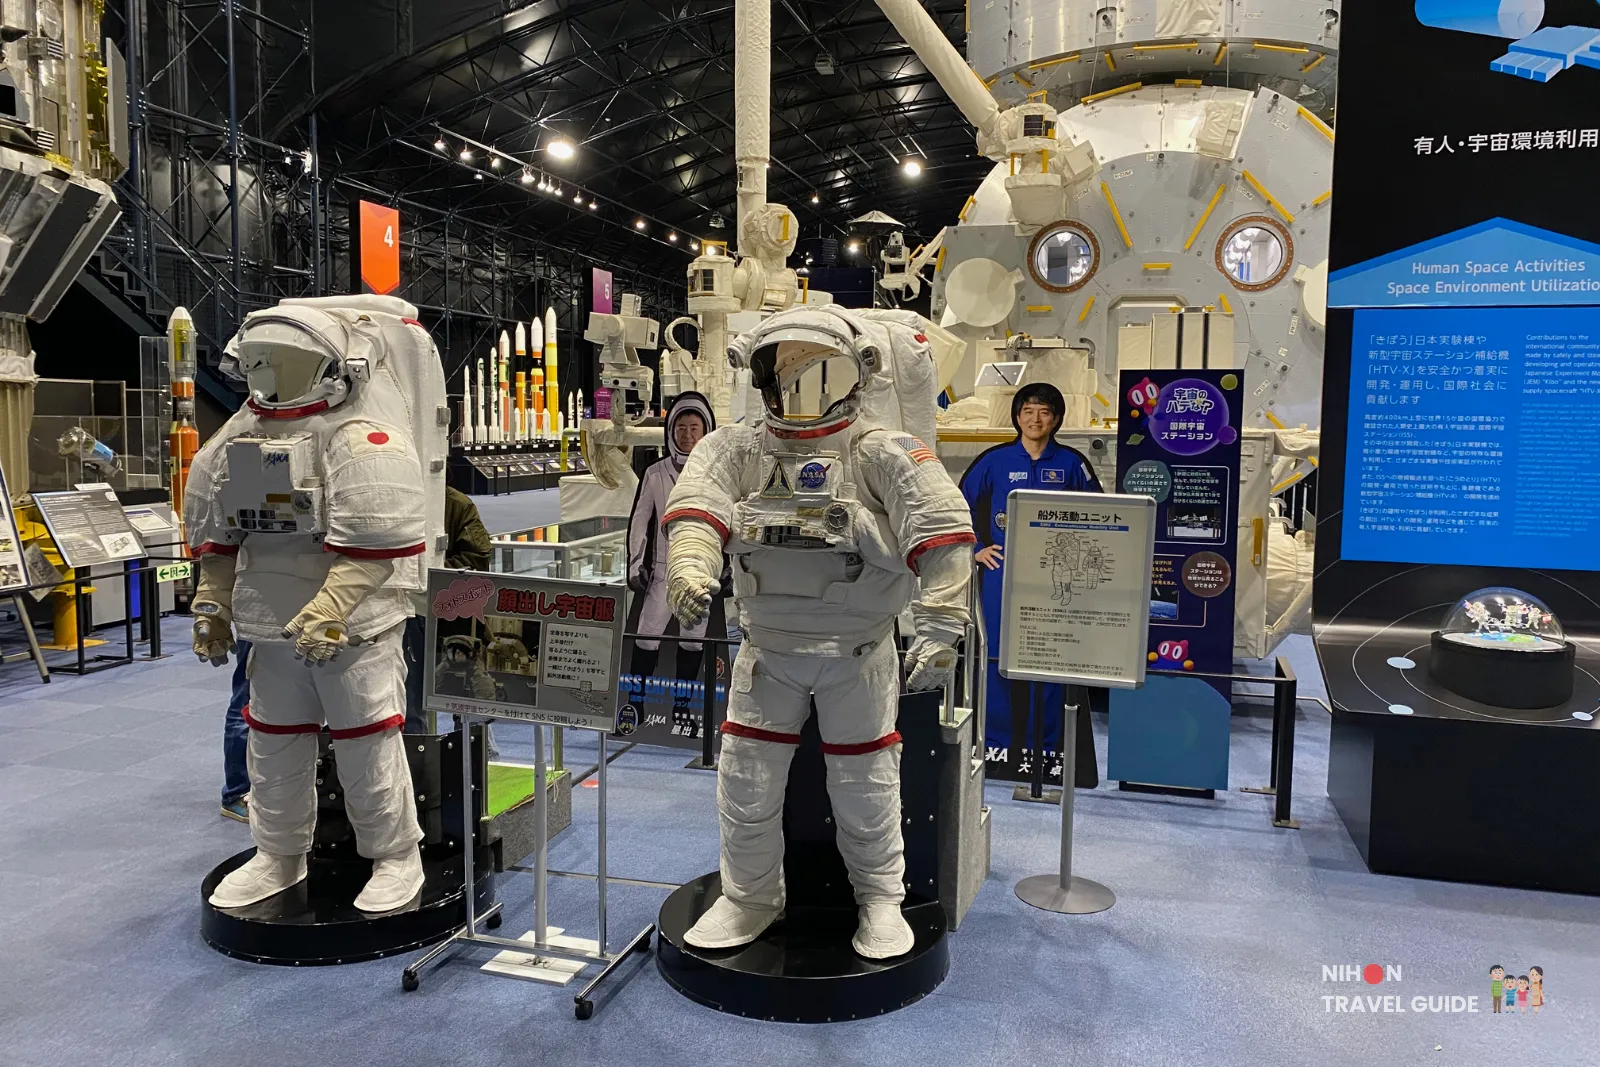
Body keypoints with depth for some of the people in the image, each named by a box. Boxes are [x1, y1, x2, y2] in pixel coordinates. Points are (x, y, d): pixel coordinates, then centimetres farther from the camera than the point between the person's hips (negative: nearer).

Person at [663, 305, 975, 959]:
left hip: (859, 655, -2)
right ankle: (749, 898, 32)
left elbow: (943, 537, -15)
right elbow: (695, 510, -14)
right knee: (745, 780, 9)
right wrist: (690, 568, -35)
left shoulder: (884, 453, -9)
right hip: (767, 650, 3)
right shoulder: (736, 450, 1)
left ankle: (880, 898, 35)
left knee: (866, 785, 11)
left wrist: (939, 630, -20)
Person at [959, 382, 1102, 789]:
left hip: (1056, 580, 0)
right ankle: (1001, 749, 15)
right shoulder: (995, 461, 3)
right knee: (1002, 659, 3)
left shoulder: (1071, 463, 5)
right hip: (1004, 578, 0)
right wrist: (975, 549, 2)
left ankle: (1048, 750, 13)